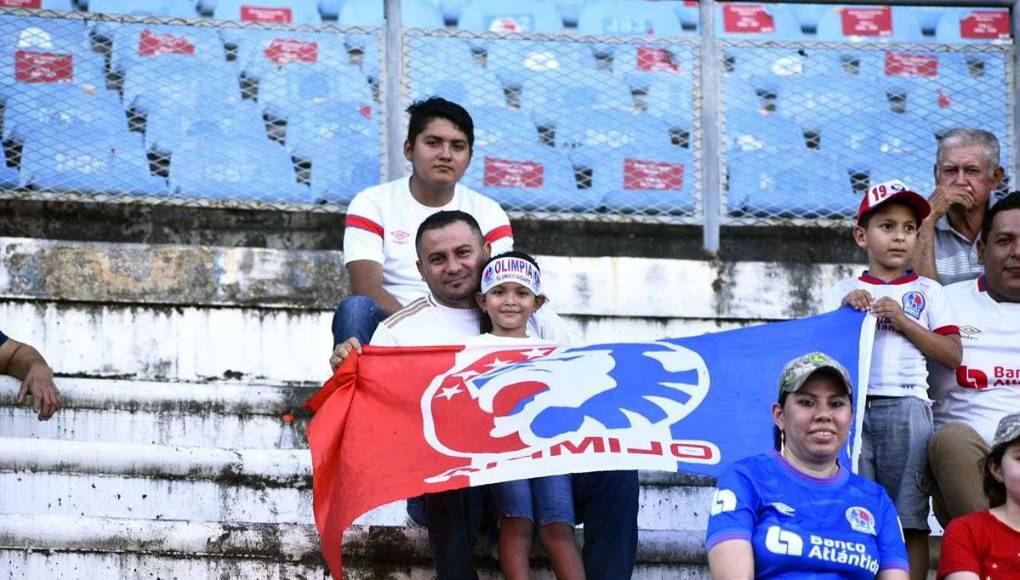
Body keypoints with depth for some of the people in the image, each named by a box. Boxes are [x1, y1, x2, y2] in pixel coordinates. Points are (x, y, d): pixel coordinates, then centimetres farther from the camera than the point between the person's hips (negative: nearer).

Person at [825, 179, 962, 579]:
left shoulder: (926, 291, 13)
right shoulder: (846, 292, 17)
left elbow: (952, 355, 4)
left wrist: (903, 322, -4)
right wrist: (845, 312, -2)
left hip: (906, 406, -1)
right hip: (853, 406, 1)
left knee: (909, 518, -5)